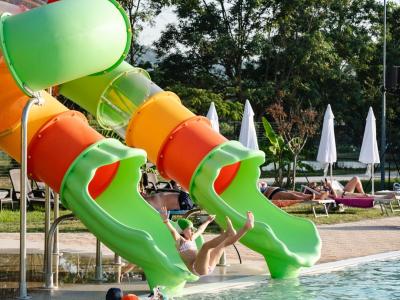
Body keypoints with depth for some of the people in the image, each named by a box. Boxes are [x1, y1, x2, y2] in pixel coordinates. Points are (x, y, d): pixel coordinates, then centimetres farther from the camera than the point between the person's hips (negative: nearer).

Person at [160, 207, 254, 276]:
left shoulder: (191, 239, 24)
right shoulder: (180, 240, -1)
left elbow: (200, 230, 42)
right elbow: (173, 231, -21)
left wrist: (208, 221, 60)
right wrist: (166, 221, -41)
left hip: (208, 268, 9)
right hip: (197, 269, -9)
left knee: (226, 242, 7)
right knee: (205, 246, -32)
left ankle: (246, 227, -9)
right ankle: (228, 232, -40)